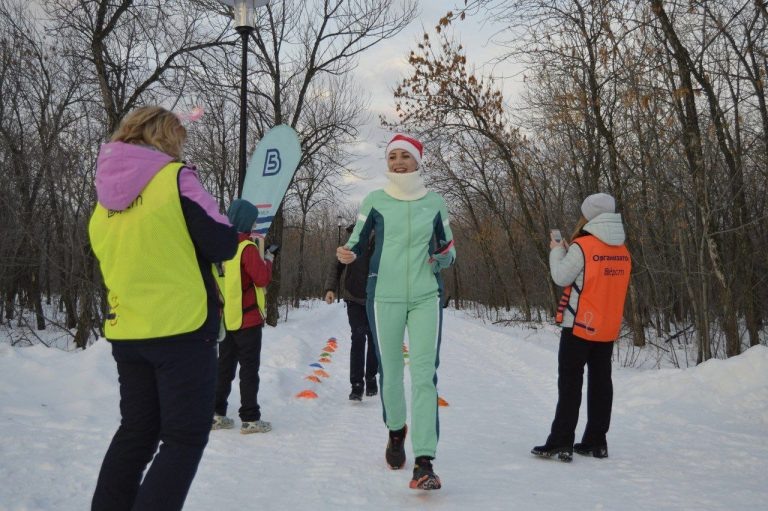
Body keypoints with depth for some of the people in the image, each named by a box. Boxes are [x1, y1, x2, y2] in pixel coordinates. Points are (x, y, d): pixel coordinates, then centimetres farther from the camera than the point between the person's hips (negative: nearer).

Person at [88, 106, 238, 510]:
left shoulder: (106, 194, 9)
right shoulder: (176, 177, -9)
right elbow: (222, 246, -10)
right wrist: (232, 231, 11)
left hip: (125, 332, 7)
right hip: (182, 328, -7)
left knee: (136, 432, 18)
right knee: (184, 438, 2)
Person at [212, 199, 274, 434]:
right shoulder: (247, 247, -15)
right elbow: (262, 278, -17)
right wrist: (268, 261, 0)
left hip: (225, 317, 7)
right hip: (247, 318, -7)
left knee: (224, 365, 14)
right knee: (249, 367, 0)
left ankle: (217, 414, 17)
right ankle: (250, 419, 2)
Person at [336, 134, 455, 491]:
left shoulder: (434, 202, 6)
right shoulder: (374, 201, 3)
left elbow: (448, 248, 15)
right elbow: (356, 242, 5)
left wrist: (442, 258, -8)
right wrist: (347, 254, -18)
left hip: (426, 296, 0)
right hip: (384, 296, 0)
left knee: (424, 374, -9)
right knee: (390, 371, 9)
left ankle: (424, 463, -10)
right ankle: (396, 430, 39)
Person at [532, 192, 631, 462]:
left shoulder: (582, 245, -15)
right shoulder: (623, 250, 7)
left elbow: (562, 277, -11)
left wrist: (557, 251, 5)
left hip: (580, 326, -6)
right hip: (608, 329, 6)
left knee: (570, 383, -2)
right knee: (600, 382, 11)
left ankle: (561, 442, -2)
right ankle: (596, 441, 16)